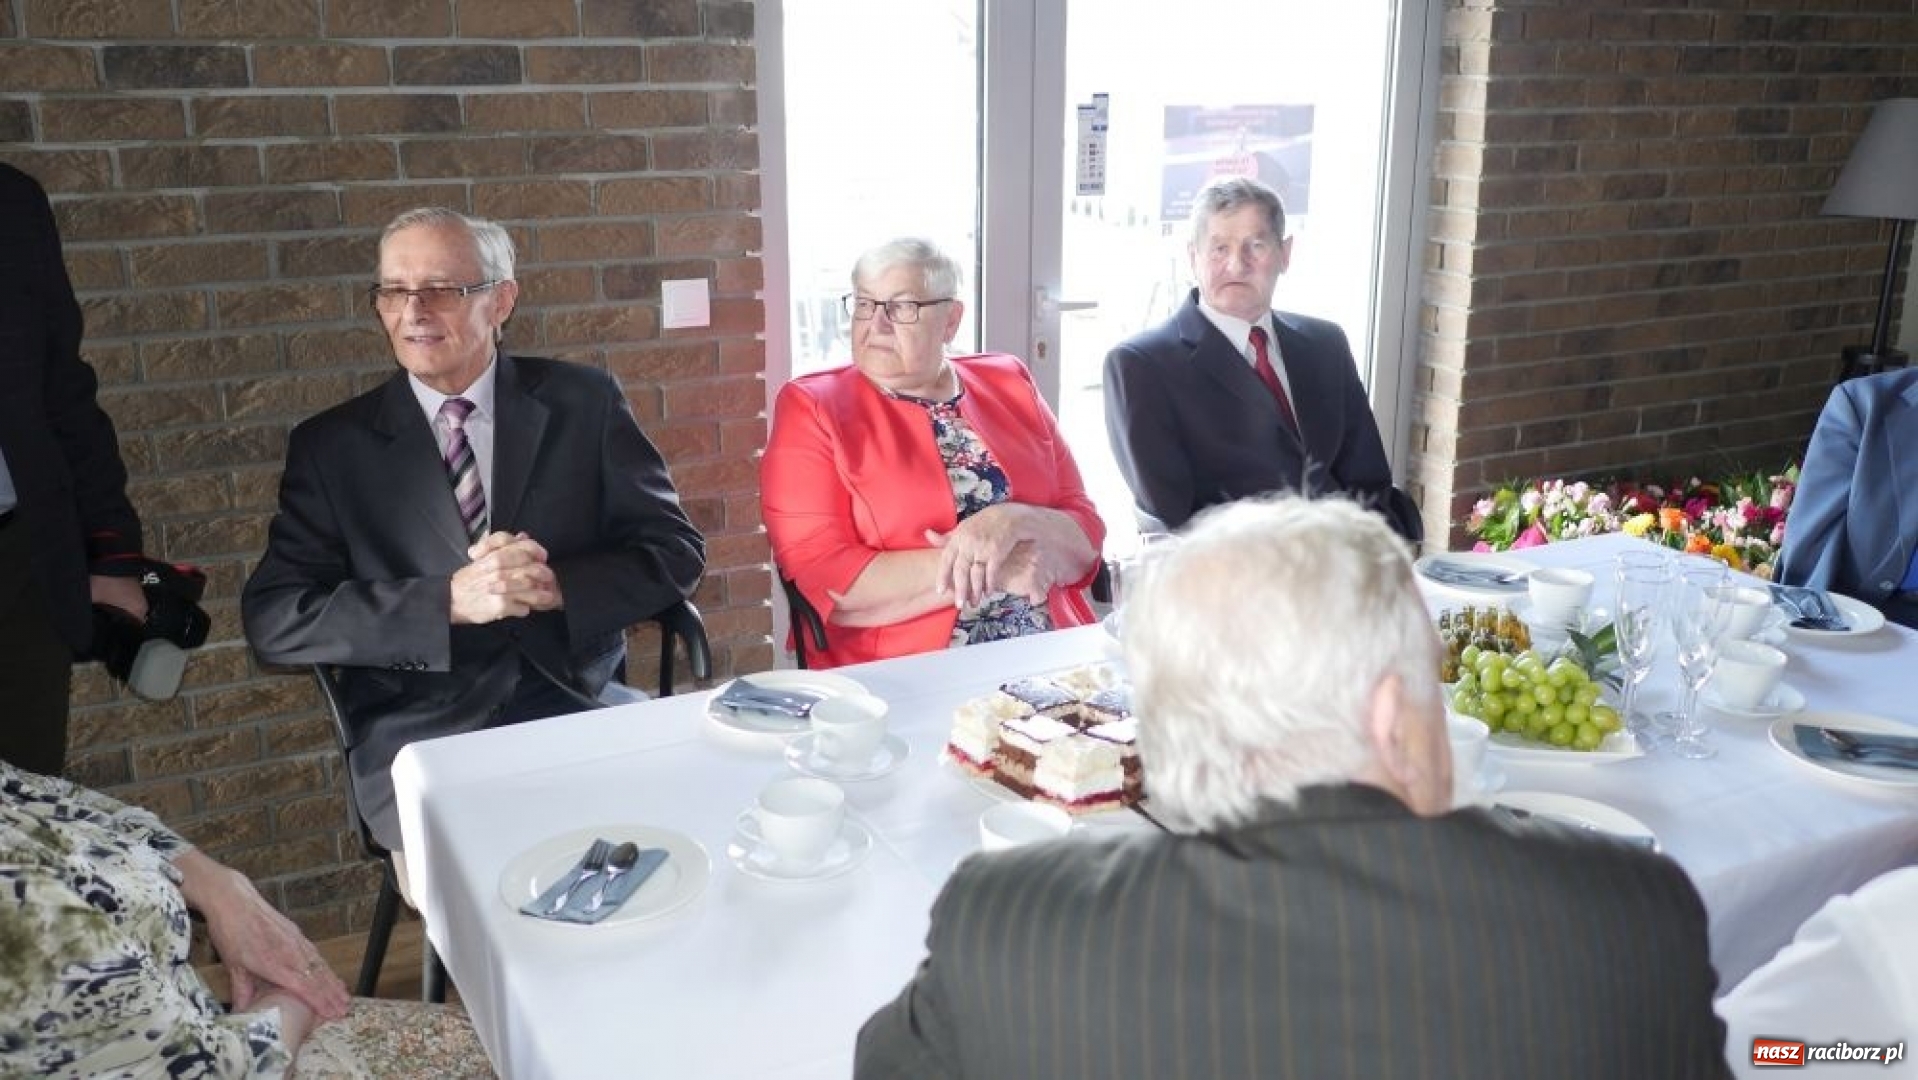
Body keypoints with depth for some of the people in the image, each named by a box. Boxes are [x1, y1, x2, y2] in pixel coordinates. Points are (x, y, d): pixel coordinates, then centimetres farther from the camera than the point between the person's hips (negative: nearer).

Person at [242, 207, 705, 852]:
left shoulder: (583, 404, 8)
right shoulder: (331, 445, 8)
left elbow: (677, 551, 6)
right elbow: (273, 618, 0)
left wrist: (560, 585, -14)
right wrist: (450, 602, -15)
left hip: (580, 705, 1)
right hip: (422, 736, -1)